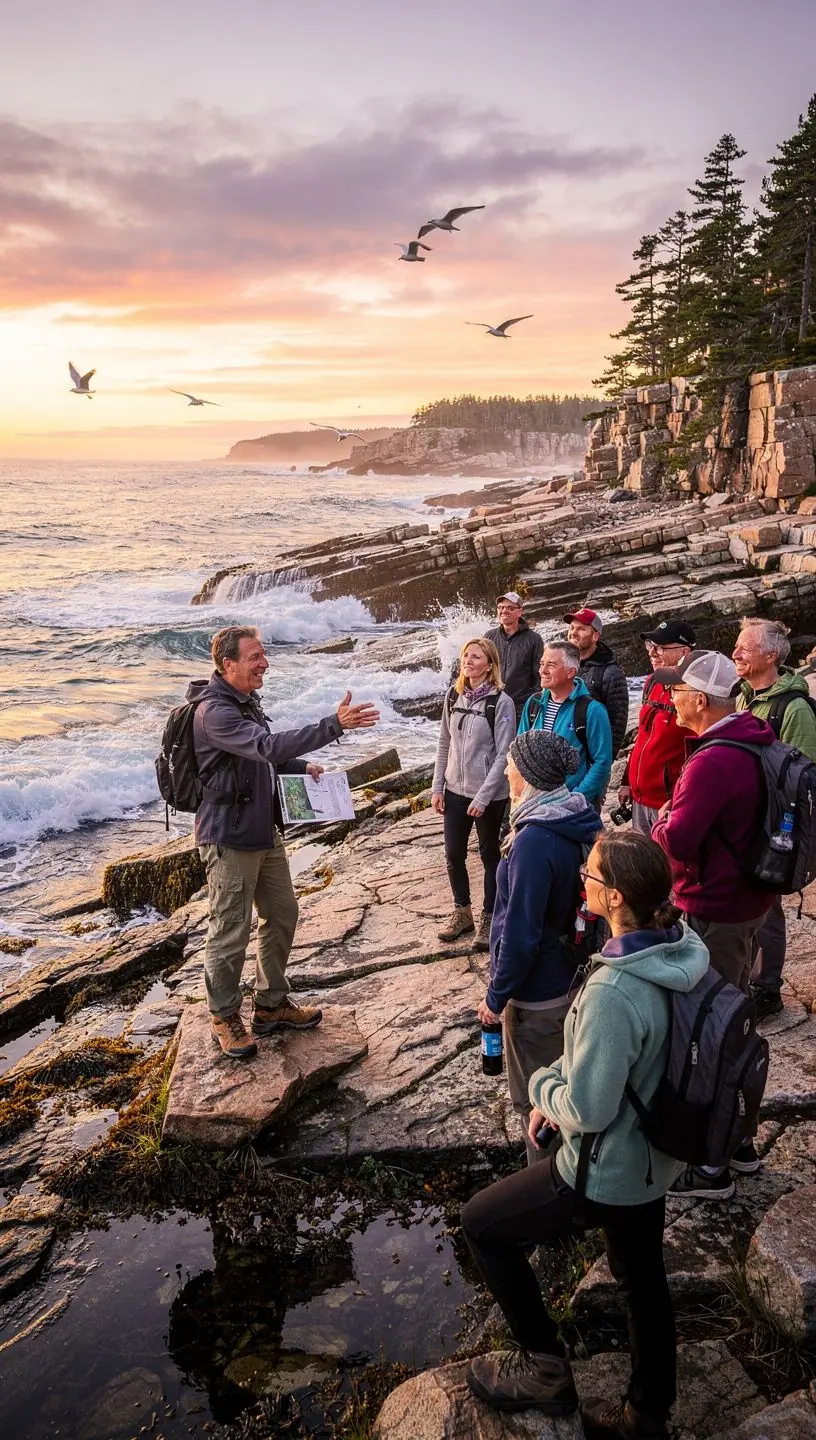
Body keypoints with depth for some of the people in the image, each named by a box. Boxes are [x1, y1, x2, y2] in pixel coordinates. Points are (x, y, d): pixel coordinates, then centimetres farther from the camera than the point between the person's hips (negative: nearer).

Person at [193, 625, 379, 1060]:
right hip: (230, 839, -10)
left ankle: (271, 1005, 34)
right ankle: (224, 1018, 22)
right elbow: (269, 746, -35)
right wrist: (335, 725, -40)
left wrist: (302, 767, 8)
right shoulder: (214, 711, -22)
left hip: (264, 832, 10)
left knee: (281, 916, 17)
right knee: (230, 933, 3)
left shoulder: (245, 701, 9)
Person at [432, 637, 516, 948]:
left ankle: (488, 919, 23)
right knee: (453, 855, 11)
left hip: (489, 795, -5)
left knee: (490, 855, 10)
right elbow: (444, 744, 10)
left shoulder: (501, 702, -13)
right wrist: (437, 787, 6)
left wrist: (483, 796, -18)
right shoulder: (454, 697, 3)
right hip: (455, 791, 5)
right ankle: (462, 912, 30)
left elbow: (503, 754, -14)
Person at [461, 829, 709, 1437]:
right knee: (644, 1277, 28)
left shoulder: (612, 993, -37)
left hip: (606, 1174, -8)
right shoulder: (680, 950, -10)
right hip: (656, 1160, 8)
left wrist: (542, 1084, -7)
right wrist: (560, 1096, 3)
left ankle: (547, 1369, 26)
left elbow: (587, 1110, -27)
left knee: (481, 1222, 13)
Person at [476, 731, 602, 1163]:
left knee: (534, 1099, 11)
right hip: (569, 978, 9)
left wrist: (496, 997, -13)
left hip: (535, 994, -9)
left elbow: (520, 934, -26)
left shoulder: (535, 841, -30)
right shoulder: (577, 821, -3)